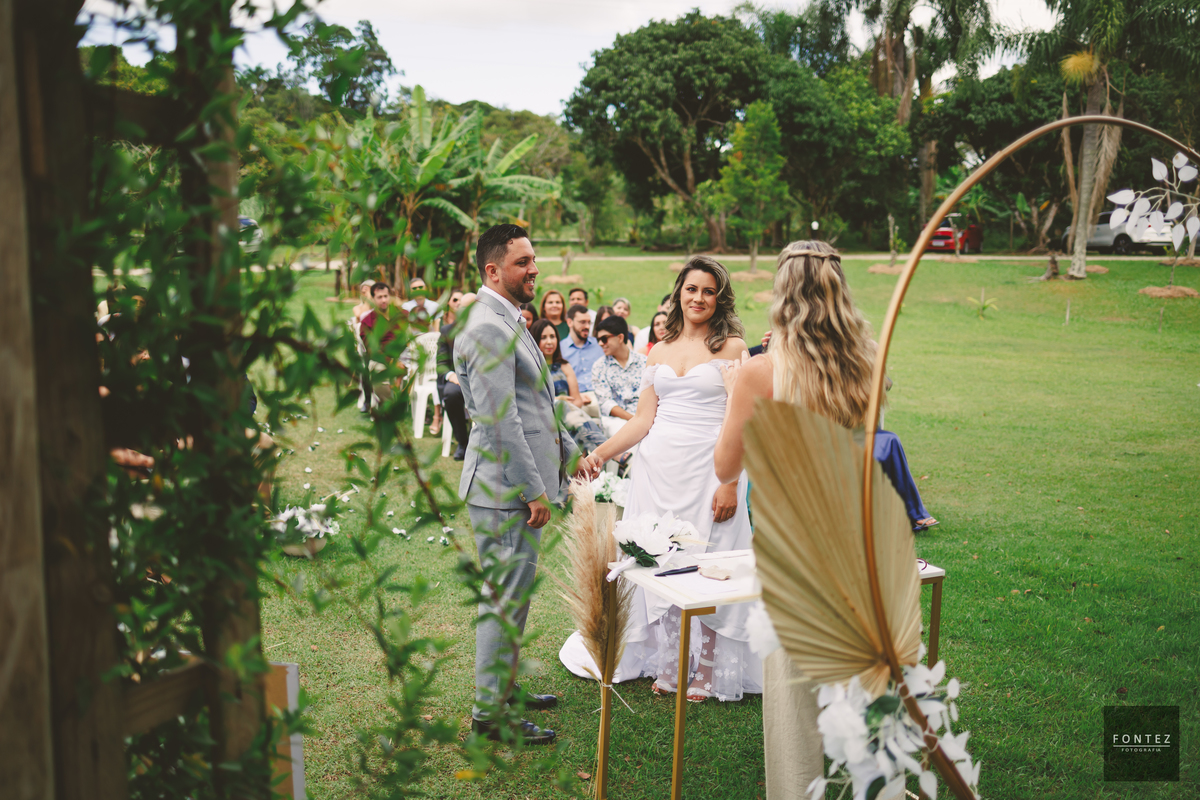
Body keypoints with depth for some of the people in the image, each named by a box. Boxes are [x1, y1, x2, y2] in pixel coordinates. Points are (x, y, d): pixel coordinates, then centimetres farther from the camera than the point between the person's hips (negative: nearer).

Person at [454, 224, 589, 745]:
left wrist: (568, 449, 22)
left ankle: (503, 687, 35)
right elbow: (500, 420, -24)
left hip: (517, 484, 11)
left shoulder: (507, 321, 15)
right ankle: (490, 712, 13)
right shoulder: (489, 329, -19)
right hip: (505, 487, -11)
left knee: (513, 592, 20)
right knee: (505, 597, 0)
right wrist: (533, 489, -21)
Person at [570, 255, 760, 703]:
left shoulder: (731, 347, 1)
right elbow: (644, 418, 11)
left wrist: (730, 483, -13)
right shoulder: (659, 351, 14)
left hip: (706, 470, -4)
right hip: (657, 468, 4)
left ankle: (707, 673, 15)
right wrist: (601, 453, -2)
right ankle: (668, 666, 21)